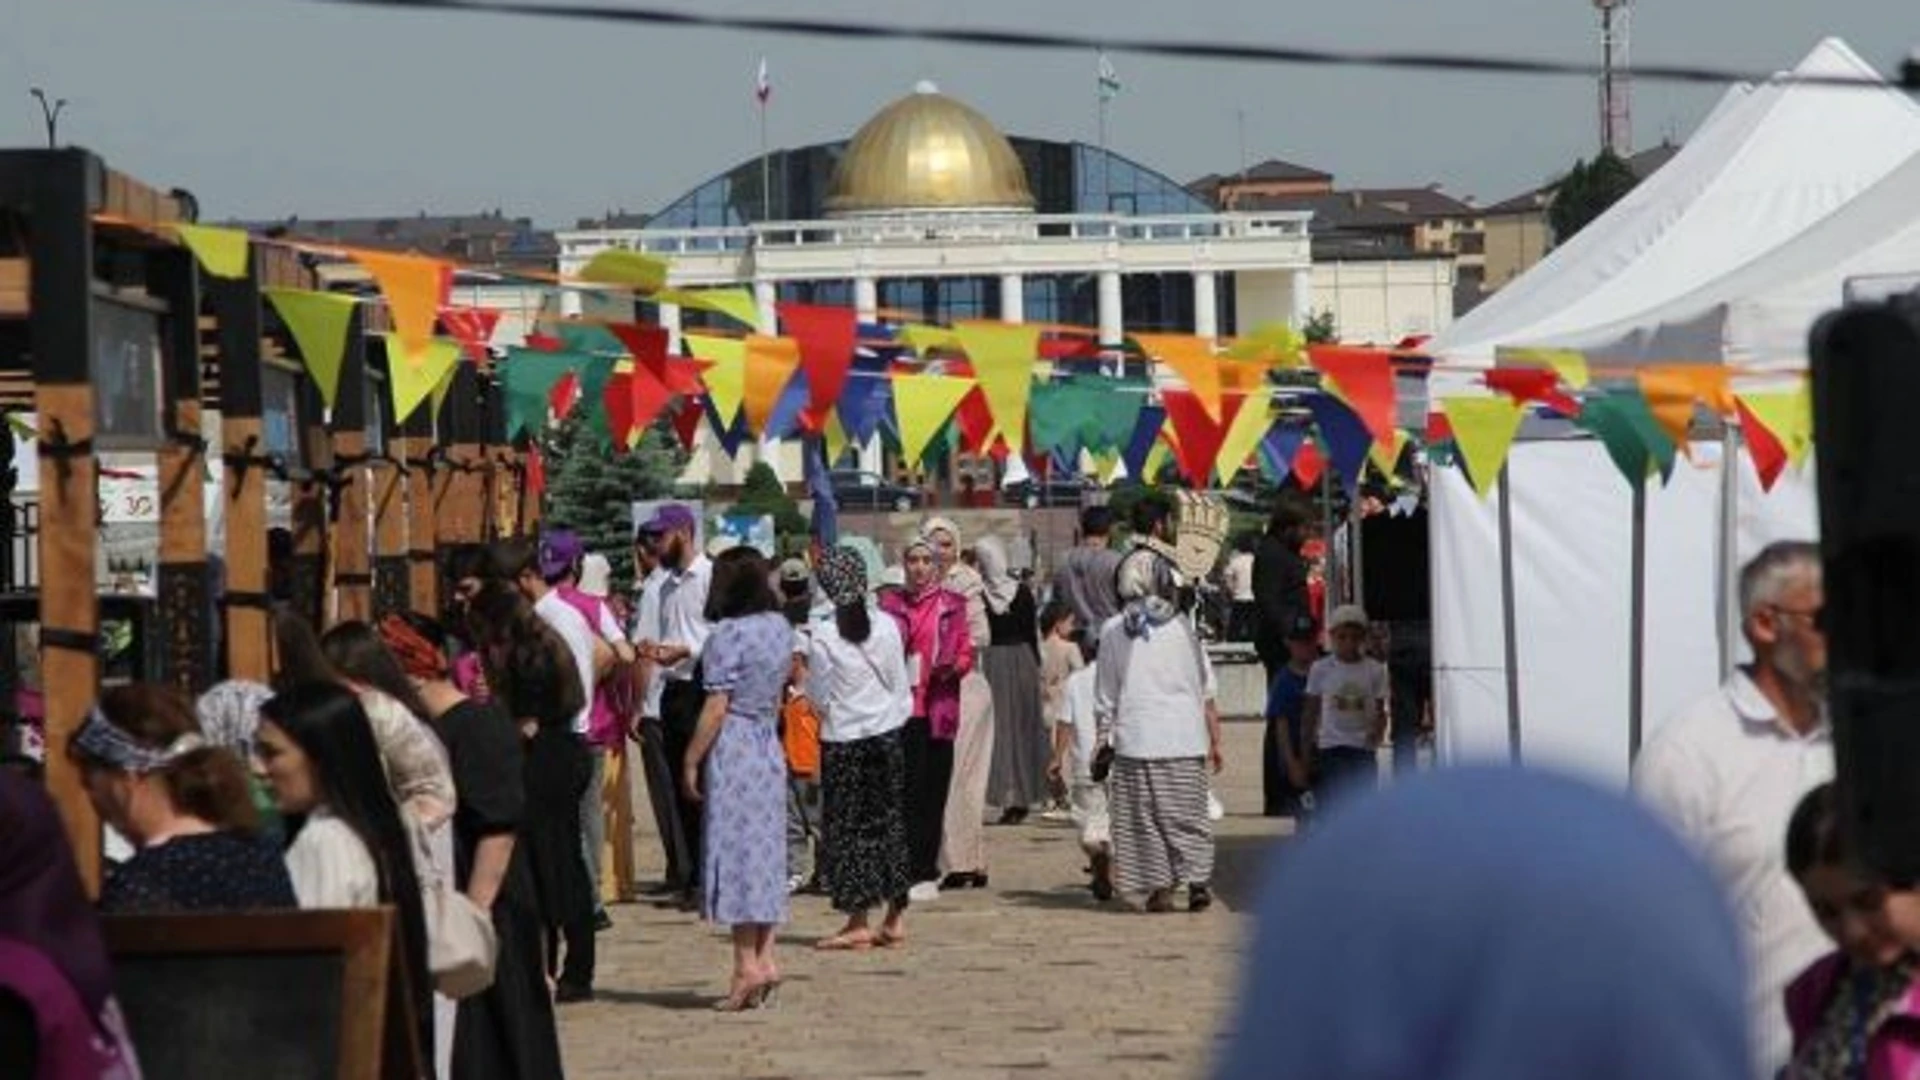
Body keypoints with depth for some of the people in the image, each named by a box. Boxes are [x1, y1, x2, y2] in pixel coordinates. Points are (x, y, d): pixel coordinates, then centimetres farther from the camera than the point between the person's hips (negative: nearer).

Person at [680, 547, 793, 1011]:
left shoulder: (729, 635, -15)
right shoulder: (779, 627, 7)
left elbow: (716, 707, -15)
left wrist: (691, 760, -9)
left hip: (732, 748, -8)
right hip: (769, 747, 8)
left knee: (736, 850, -5)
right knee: (764, 850, 11)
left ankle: (748, 965, -7)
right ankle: (765, 957, 10)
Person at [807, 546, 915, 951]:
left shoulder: (822, 637, -13)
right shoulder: (887, 626, -4)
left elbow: (819, 696, -5)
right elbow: (901, 684, 3)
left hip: (843, 739, -4)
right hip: (887, 733, 4)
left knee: (846, 827, 2)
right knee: (889, 821, 10)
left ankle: (858, 921, -1)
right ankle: (895, 917, 13)